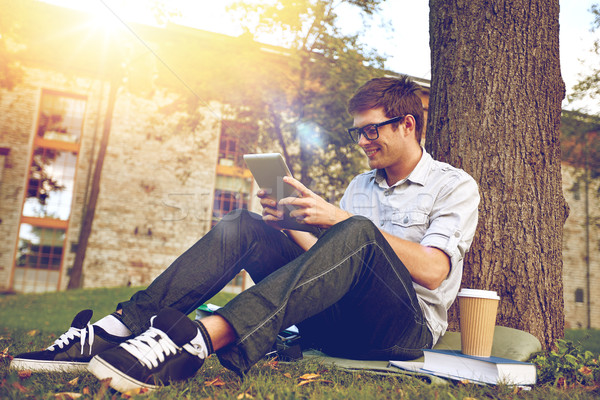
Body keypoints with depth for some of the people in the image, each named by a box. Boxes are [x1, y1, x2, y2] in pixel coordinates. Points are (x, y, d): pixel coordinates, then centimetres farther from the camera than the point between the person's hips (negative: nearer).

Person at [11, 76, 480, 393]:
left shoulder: (454, 185, 4)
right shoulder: (360, 185, 22)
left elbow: (432, 270, -15)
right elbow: (327, 260, 16)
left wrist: (341, 218, -19)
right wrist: (288, 227, -2)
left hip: (405, 327, -5)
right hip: (337, 324, 5)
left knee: (359, 234, -36)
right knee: (241, 226, -13)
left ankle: (198, 341, -48)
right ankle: (118, 329, -27)